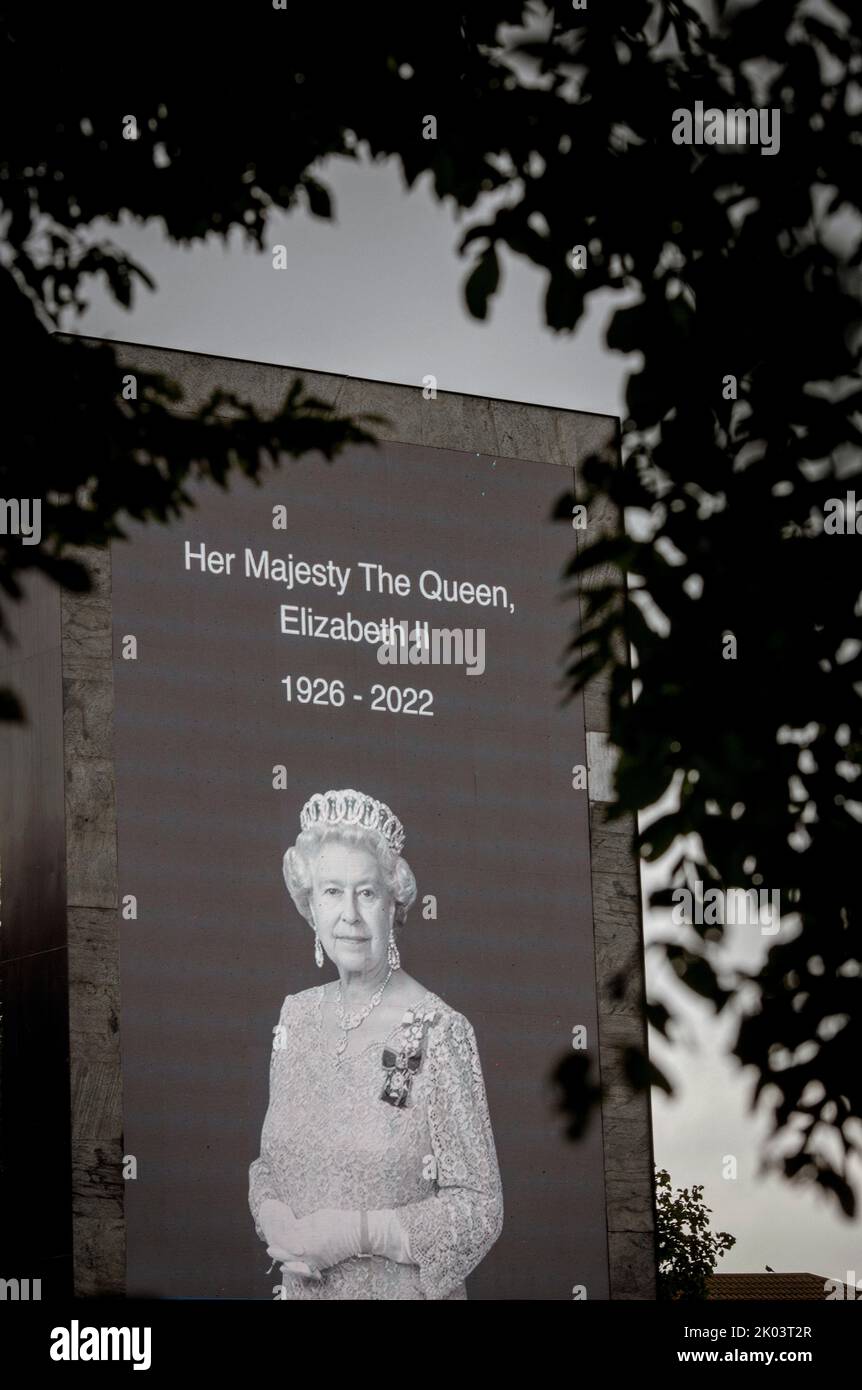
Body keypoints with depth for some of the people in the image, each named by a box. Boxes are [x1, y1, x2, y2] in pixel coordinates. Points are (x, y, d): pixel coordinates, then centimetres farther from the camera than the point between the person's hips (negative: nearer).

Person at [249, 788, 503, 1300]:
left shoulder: (439, 1030, -16)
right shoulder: (297, 1016, 0)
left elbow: (479, 1209, -15)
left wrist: (355, 1233, -22)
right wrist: (271, 1215, -10)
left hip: (404, 1291, -5)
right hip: (302, 1287, 5)